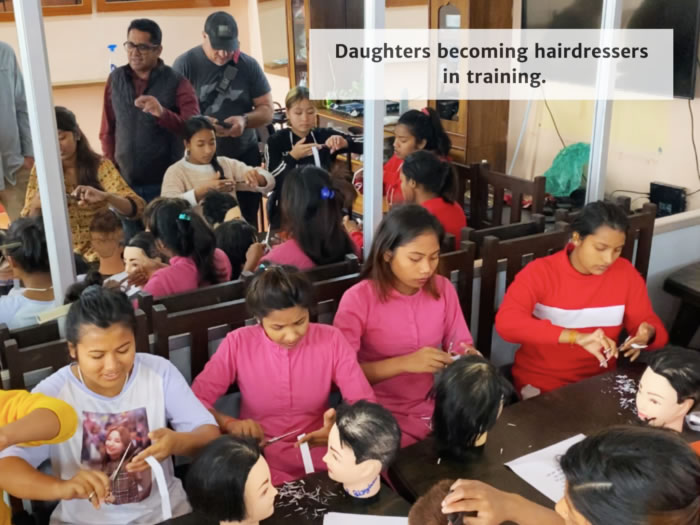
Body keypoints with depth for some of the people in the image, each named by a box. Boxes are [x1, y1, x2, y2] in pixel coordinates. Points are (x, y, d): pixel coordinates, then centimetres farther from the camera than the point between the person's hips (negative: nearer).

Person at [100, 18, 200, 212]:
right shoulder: (115, 79, 6)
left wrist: (162, 113, -32)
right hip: (125, 184, 3)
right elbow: (107, 131, 12)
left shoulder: (176, 82, -5)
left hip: (166, 184, -3)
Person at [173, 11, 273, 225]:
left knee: (247, 221, 8)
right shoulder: (185, 64, -6)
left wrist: (244, 120, -19)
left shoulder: (249, 65, 0)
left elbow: (267, 110, 2)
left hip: (244, 155, 2)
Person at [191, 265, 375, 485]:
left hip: (320, 458, 1)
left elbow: (365, 402, -8)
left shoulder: (331, 339, -7)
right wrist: (230, 424, -30)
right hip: (261, 461, -1)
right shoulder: (237, 343, -8)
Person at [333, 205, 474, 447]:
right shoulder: (358, 300, -14)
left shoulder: (443, 289, -1)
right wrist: (404, 363, -27)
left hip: (439, 406, 4)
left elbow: (461, 344, 8)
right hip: (385, 416, -4)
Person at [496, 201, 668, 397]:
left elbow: (651, 323, 4)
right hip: (541, 384, -3)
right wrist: (577, 337, -36)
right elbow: (506, 322, -28)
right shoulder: (539, 272, -14)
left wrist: (648, 333, -21)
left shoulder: (625, 273, -3)